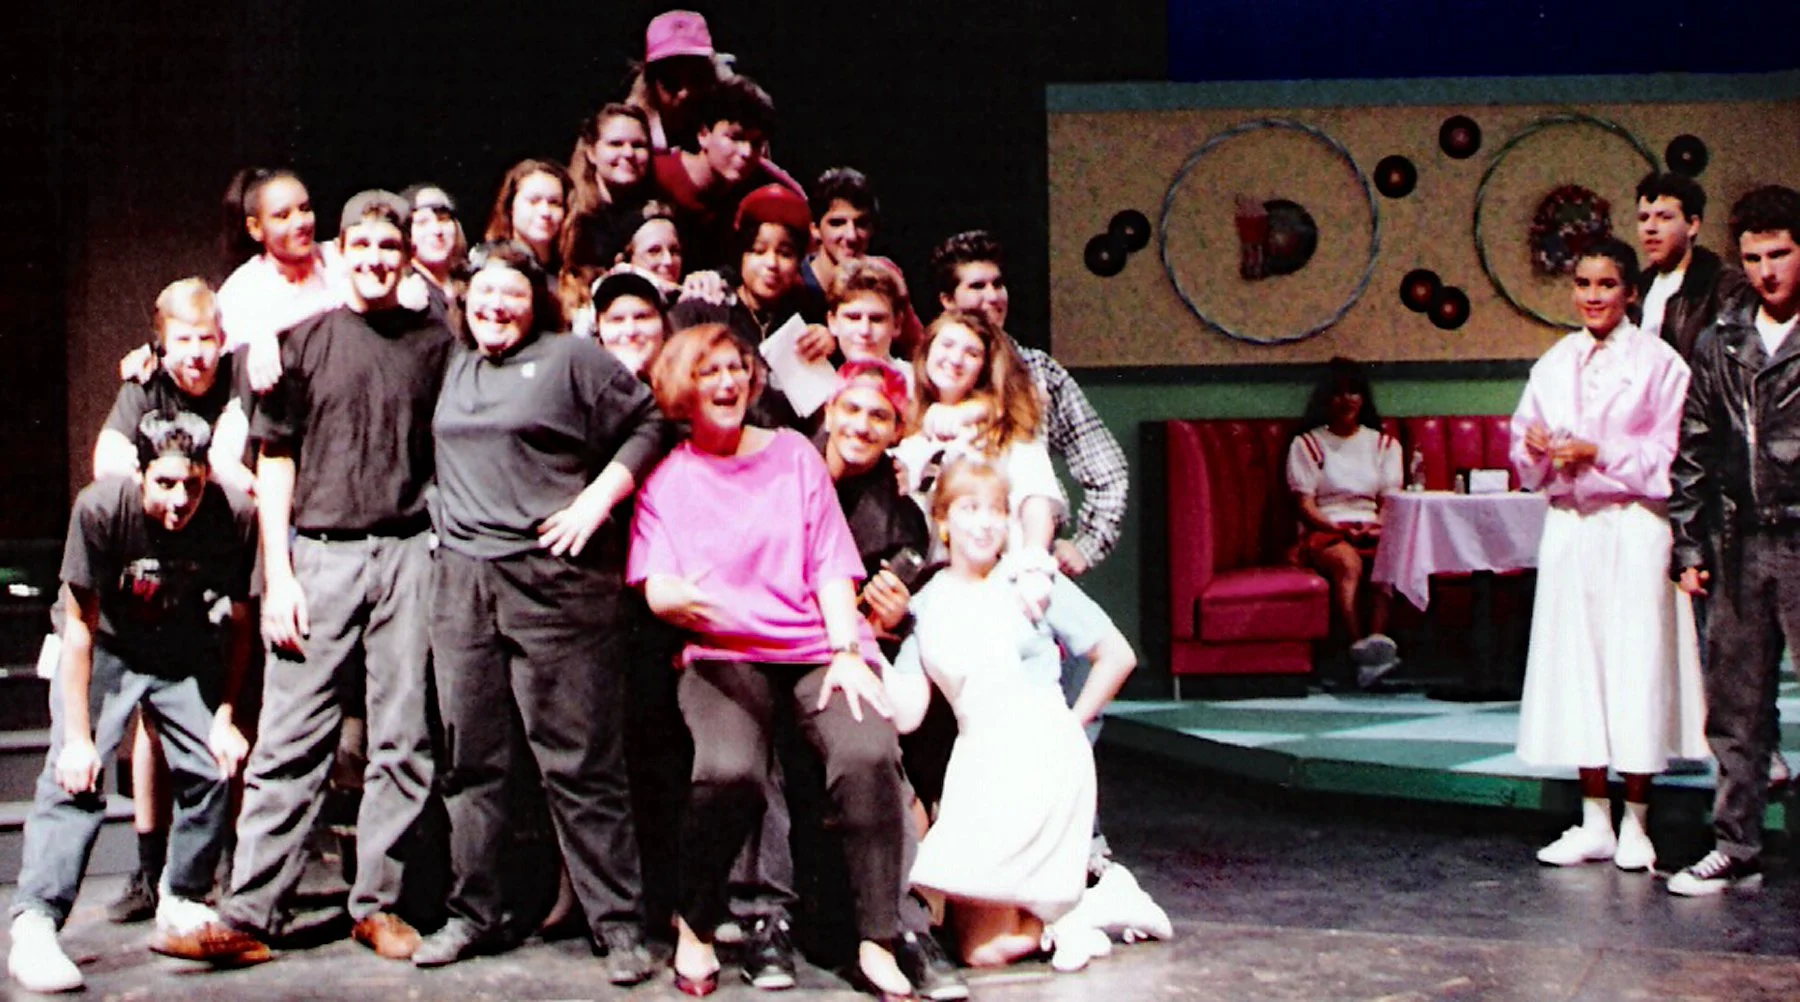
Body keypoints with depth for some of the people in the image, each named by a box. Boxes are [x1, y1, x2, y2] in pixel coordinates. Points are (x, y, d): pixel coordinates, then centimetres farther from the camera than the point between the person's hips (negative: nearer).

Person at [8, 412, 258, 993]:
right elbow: (80, 625, -21)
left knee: (213, 770, -5)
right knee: (73, 776, -18)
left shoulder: (234, 516, -25)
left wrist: (226, 717, -7)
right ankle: (34, 928, -20)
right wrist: (78, 736, -21)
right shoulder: (100, 508, -30)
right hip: (104, 648, -2)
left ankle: (182, 910, 13)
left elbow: (238, 623, -8)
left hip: (187, 656, 2)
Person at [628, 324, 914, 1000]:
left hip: (818, 647, 1)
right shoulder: (666, 477, 14)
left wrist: (848, 652, -5)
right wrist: (676, 597, -21)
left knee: (869, 754, -30)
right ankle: (695, 926, -7)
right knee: (728, 770, -32)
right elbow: (654, 584, 4)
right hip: (722, 655, -1)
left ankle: (877, 944, -19)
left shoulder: (794, 454, 16)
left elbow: (831, 563, 10)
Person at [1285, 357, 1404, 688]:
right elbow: (1306, 506, 4)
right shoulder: (1307, 444, 14)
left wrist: (1377, 528, -10)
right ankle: (1361, 649, -51)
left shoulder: (1384, 444, 23)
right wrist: (1338, 528, -14)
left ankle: (1376, 641, -52)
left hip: (1372, 529, 2)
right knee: (1348, 561, -37)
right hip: (1324, 533, -2)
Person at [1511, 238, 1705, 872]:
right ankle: (1594, 824, 15)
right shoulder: (1554, 364, 11)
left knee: (1635, 670, -2)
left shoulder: (1659, 362, -3)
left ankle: (1634, 825, 9)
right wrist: (1536, 449, -8)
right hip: (1568, 529, 5)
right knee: (1575, 666, 6)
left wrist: (1598, 454, -15)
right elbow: (1527, 467, 14)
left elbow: (1670, 457, -7)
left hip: (1634, 530, -4)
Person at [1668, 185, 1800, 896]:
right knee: (1735, 705, 10)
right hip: (1740, 548, 4)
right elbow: (1693, 453, 13)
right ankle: (1736, 850, 19)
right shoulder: (1720, 344, 12)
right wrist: (1689, 545, 9)